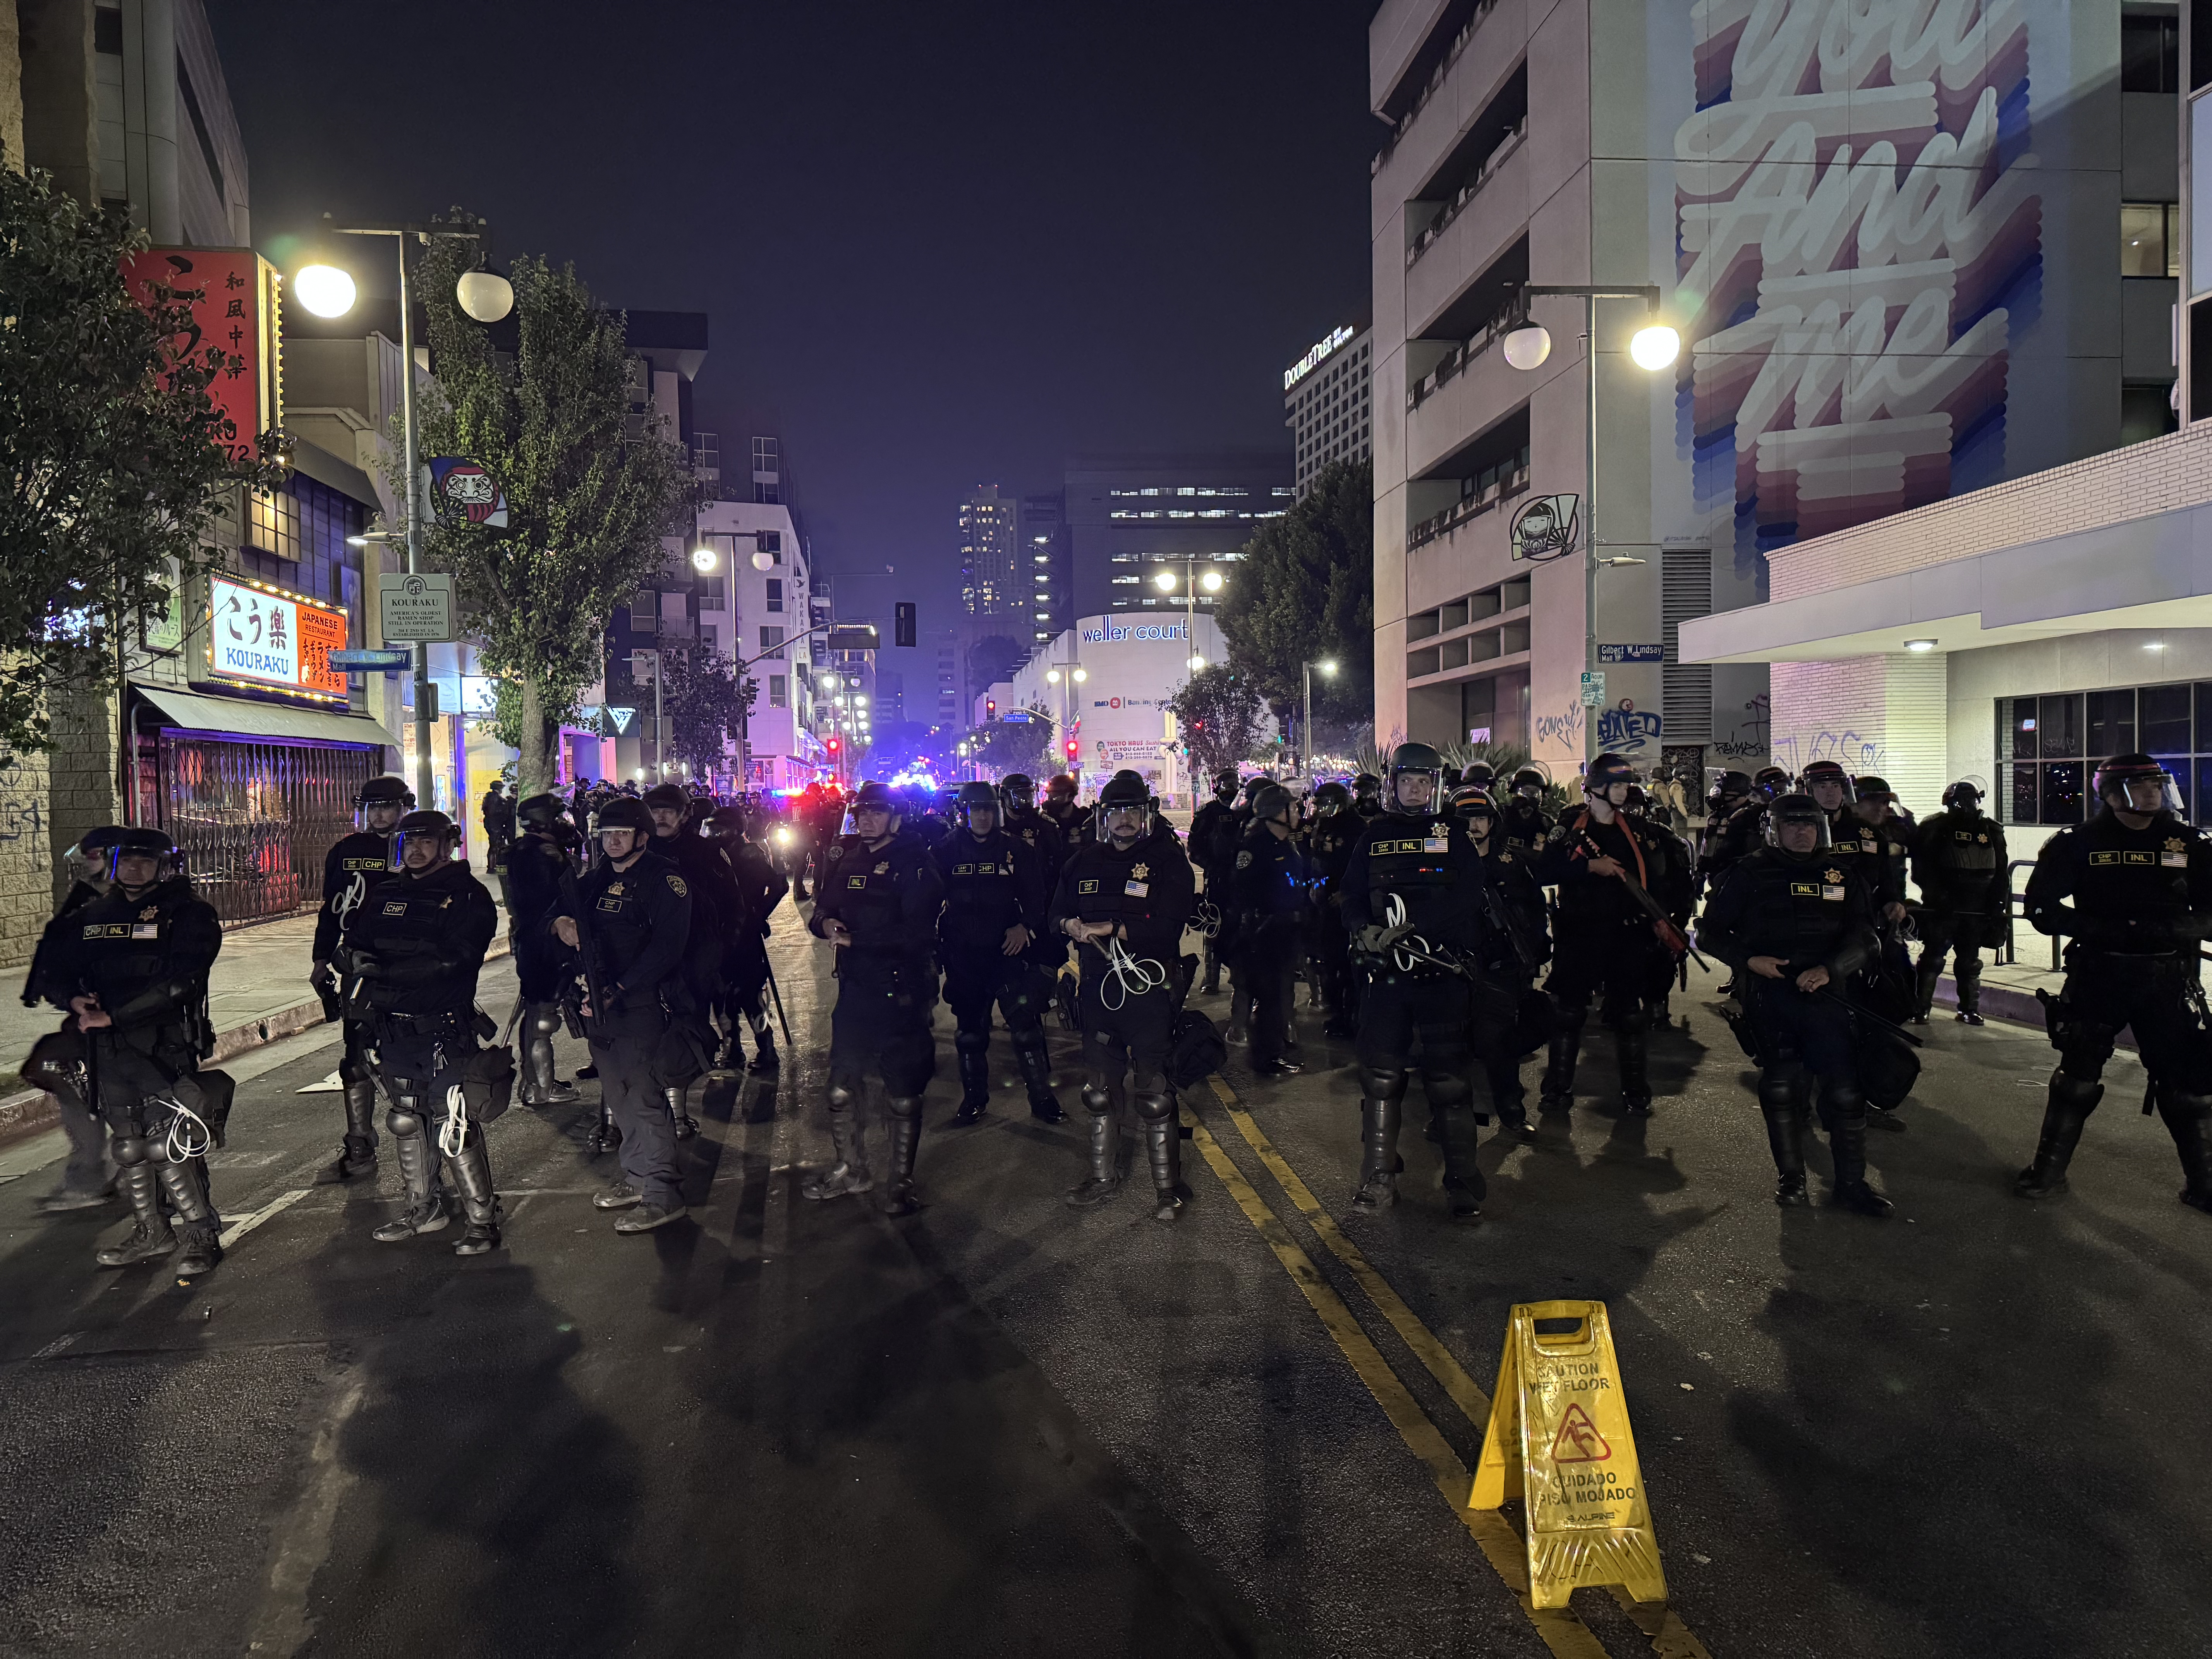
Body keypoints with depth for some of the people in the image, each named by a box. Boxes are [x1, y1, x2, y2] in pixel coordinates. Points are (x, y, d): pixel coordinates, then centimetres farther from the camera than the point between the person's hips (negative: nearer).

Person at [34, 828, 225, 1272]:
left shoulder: (188, 913, -5)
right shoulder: (94, 916, 15)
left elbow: (178, 981, -17)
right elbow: (53, 970, 16)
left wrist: (113, 1015, -18)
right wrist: (74, 999, -7)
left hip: (164, 1047, -6)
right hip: (109, 1051, 6)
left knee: (166, 1147, -10)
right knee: (129, 1147, 14)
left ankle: (202, 1236, 2)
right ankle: (152, 1232, 29)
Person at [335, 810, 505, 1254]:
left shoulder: (468, 897, -6)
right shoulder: (385, 897, 15)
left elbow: (450, 959, -18)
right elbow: (351, 944, 11)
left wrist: (385, 976, -22)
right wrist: (359, 962, -12)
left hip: (444, 1031, -7)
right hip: (394, 1031, 7)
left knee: (454, 1127, -9)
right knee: (406, 1123, 17)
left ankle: (482, 1219, 2)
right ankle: (424, 1209, 32)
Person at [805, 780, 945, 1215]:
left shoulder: (917, 865, -10)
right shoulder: (848, 861, 11)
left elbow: (916, 934, -21)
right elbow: (822, 912, 15)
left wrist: (855, 939, -19)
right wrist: (825, 923, -9)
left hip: (902, 995, -6)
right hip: (855, 991, 6)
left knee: (904, 1097, 5)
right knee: (841, 1090, 12)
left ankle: (901, 1182, 20)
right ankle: (852, 1169, 32)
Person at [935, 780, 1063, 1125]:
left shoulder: (1017, 851, 3)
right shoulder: (946, 852, 4)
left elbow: (1038, 896, 7)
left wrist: (1026, 925, -9)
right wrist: (937, 944, 0)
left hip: (1008, 950, -1)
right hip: (963, 956, 1)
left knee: (1026, 1025, -9)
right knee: (970, 1030, 10)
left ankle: (1042, 1098, 1)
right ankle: (974, 1099, 24)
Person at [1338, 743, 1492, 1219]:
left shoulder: (1453, 835, 4)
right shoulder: (1375, 836, 12)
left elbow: (1466, 898, -8)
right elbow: (1352, 896, 11)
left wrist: (1409, 927, -18)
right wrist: (1363, 930, -10)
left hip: (1441, 971, -2)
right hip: (1385, 971, 2)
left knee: (1450, 1079, -1)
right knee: (1380, 1076, 5)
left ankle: (1463, 1186, 8)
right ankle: (1378, 1180, 16)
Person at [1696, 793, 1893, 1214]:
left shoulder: (1841, 875, 11)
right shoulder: (1752, 874, 6)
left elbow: (1863, 937, 5)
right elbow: (1712, 931, 7)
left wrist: (1829, 969, -13)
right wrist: (1749, 960, -10)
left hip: (1824, 992, 1)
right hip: (1768, 993, -1)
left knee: (1844, 1088, -4)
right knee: (1780, 1086, 4)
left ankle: (1851, 1183, 8)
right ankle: (1790, 1175, 19)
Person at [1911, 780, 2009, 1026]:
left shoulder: (1991, 830, 8)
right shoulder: (1935, 829, -2)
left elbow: (2001, 874, 11)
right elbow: (1922, 871, -5)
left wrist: (1997, 907, 4)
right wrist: (1938, 895, -15)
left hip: (1978, 911, 3)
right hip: (1942, 910, -3)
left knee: (1970, 962, 11)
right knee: (1933, 958, -3)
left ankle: (1970, 1009, 20)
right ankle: (1920, 1008, 2)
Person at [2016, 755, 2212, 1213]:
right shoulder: (2077, 844, -2)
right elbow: (2043, 909, -5)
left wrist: (2172, 927, -19)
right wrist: (2105, 928, -19)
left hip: (2168, 980, 1)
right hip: (2097, 976, -1)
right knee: (2077, 1078, 7)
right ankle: (2049, 1170, 20)